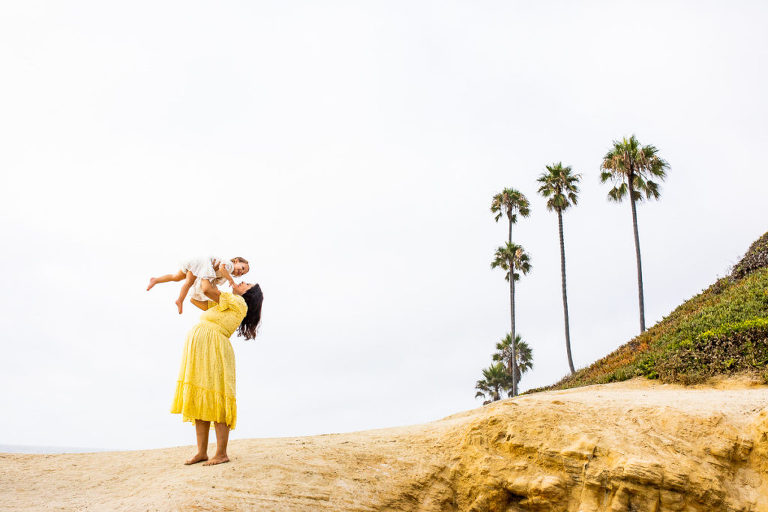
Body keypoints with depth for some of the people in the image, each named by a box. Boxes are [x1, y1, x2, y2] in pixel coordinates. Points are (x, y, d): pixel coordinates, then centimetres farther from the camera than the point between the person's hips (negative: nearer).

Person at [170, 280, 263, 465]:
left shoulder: (240, 304, -2)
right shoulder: (220, 304, 23)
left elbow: (210, 290, -2)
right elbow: (195, 299, 24)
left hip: (214, 352, -9)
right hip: (197, 348, 9)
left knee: (216, 402, -7)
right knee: (198, 401, 8)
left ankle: (221, 454, -1)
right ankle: (202, 452, 13)